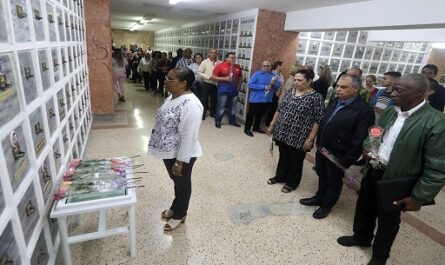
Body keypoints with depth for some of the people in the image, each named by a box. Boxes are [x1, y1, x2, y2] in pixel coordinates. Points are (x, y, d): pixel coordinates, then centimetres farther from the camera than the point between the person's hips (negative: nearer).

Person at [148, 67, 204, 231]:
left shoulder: (190, 104, -28)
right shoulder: (172, 97, 3)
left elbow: (189, 136, -26)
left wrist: (180, 162, -22)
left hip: (181, 155, -9)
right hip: (169, 151, 9)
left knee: (182, 184, 14)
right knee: (175, 181, 26)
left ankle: (179, 215, 37)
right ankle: (176, 207, 49)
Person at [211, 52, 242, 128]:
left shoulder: (238, 67, 7)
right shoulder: (220, 66, -7)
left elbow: (240, 78, 19)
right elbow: (213, 77, -9)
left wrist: (239, 86, 6)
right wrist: (224, 79, -17)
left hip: (234, 91, 5)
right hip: (223, 91, -4)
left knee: (233, 107, 13)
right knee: (221, 107, 2)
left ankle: (232, 120, 30)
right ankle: (217, 121, 18)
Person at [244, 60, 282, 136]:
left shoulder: (273, 75, 7)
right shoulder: (257, 74, -8)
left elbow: (279, 86, 2)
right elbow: (250, 84, -19)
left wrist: (273, 83, -21)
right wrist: (264, 87, -20)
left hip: (267, 100, 5)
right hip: (255, 99, -5)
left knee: (260, 115, 20)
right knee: (251, 114, 3)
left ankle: (256, 127, 37)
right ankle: (247, 129, 16)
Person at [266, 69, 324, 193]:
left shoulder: (316, 97, -12)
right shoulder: (289, 93, 6)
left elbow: (318, 120, -13)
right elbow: (279, 109, 13)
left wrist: (310, 138, -16)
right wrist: (272, 124, 13)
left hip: (299, 137, -5)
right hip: (283, 133, 5)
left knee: (295, 161, 12)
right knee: (283, 156, 20)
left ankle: (291, 182, 31)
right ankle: (280, 176, 39)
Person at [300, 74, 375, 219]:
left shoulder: (364, 110, -19)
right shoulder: (335, 102, 4)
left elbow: (360, 139, -20)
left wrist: (347, 160, -18)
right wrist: (318, 142, 10)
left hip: (338, 154, -6)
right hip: (322, 148, 7)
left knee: (333, 181, 15)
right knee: (322, 175, 23)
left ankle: (326, 206, 36)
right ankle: (319, 198, 45)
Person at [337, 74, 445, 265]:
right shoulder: (391, 111, 0)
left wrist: (418, 197, -15)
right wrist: (367, 146, -5)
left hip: (395, 182, -5)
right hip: (373, 171, 6)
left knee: (387, 220, 16)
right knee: (364, 208, 23)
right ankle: (361, 237, 50)